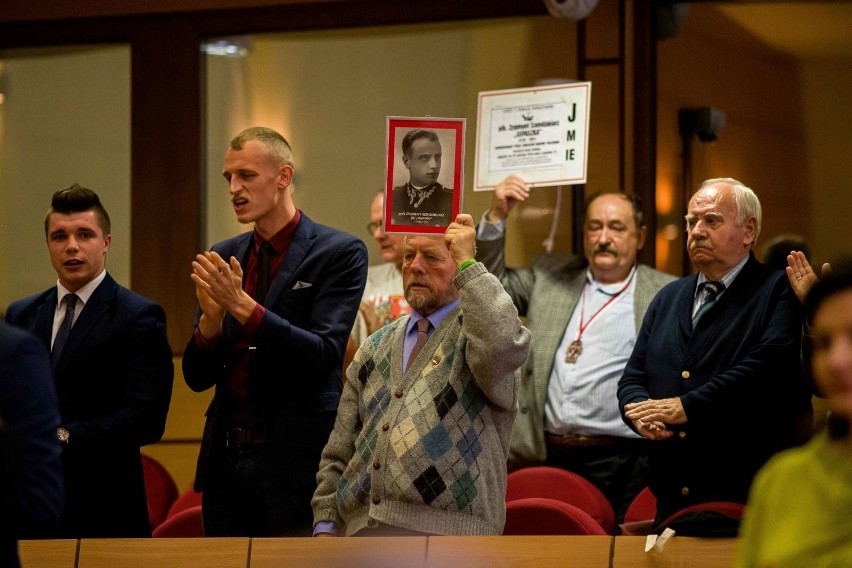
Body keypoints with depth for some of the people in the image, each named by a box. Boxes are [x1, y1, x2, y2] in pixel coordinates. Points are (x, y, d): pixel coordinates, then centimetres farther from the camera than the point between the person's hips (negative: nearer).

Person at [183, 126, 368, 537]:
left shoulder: (340, 253, -5)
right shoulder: (225, 257, 11)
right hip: (227, 459, 5)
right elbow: (197, 378, 10)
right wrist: (211, 318, -11)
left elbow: (324, 356, -16)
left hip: (296, 461, -5)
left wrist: (242, 304, -21)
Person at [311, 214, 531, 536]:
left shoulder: (477, 326, 3)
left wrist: (469, 264, -14)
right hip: (362, 528, 5)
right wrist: (326, 525, 7)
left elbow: (502, 346, -25)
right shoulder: (375, 349, 19)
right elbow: (340, 449, 18)